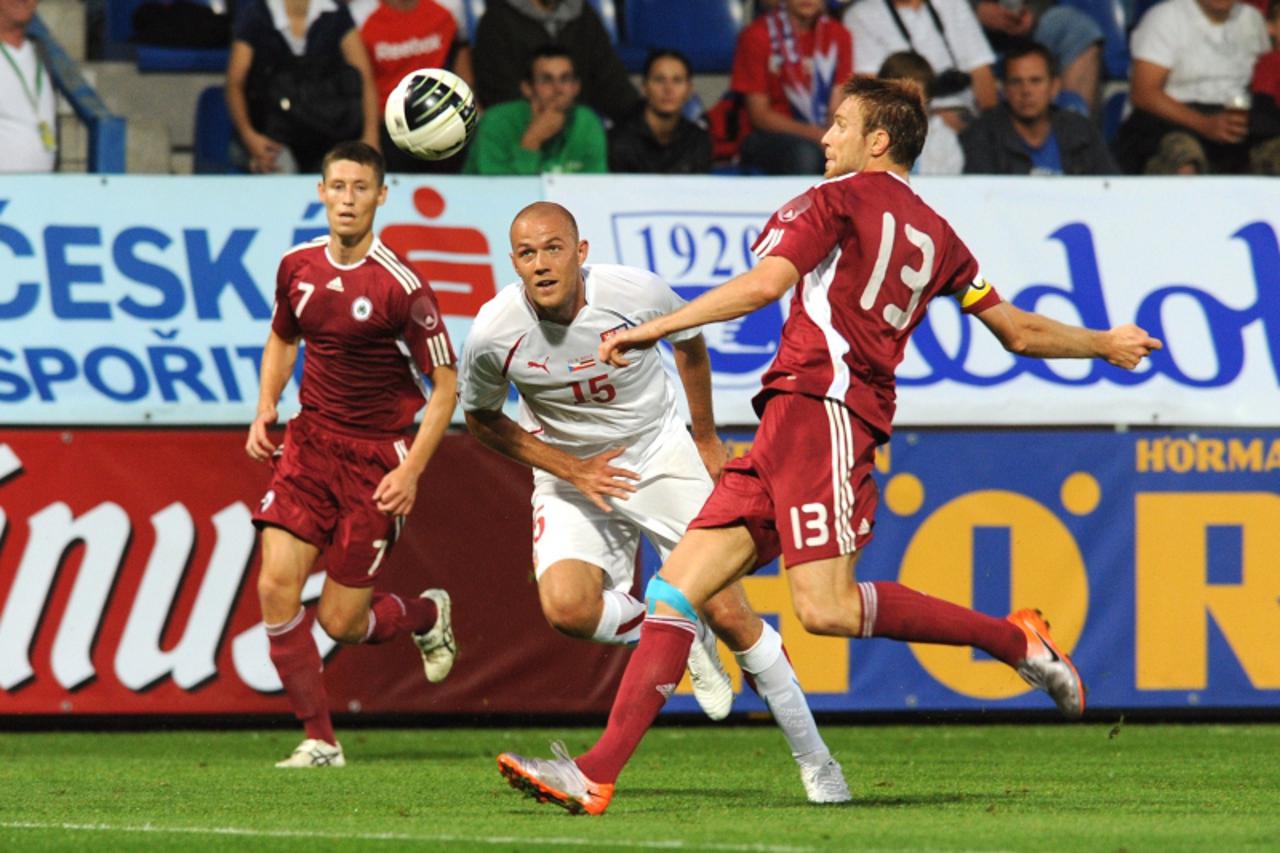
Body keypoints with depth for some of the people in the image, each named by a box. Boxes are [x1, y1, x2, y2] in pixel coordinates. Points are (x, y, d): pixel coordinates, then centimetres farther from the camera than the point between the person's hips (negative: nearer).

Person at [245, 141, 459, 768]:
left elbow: (444, 385, -8)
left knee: (340, 620, -2)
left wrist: (412, 469, -16)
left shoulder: (400, 287, -14)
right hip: (309, 444, 5)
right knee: (276, 587, -12)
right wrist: (265, 408, 6)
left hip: (376, 458, -5)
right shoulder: (298, 267, 2)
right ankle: (320, 739, -1)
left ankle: (426, 615, 32)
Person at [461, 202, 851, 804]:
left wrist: (706, 441, 10)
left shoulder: (635, 293, -22)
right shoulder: (494, 335, -21)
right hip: (570, 474, 1)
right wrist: (570, 470, -11)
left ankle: (814, 758, 7)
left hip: (662, 457, -1)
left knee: (728, 613, -7)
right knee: (566, 607, -26)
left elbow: (689, 343, 2)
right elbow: (482, 420, -1)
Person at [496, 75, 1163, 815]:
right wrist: (1105, 345, 43)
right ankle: (597, 774, -8)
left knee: (827, 608, -19)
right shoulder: (937, 235, 23)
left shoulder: (843, 198, 2)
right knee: (679, 582, 1)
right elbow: (1019, 332, 25)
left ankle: (1018, 641, -9)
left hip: (819, 404, -9)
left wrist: (652, 330, -9)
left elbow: (763, 285, -10)